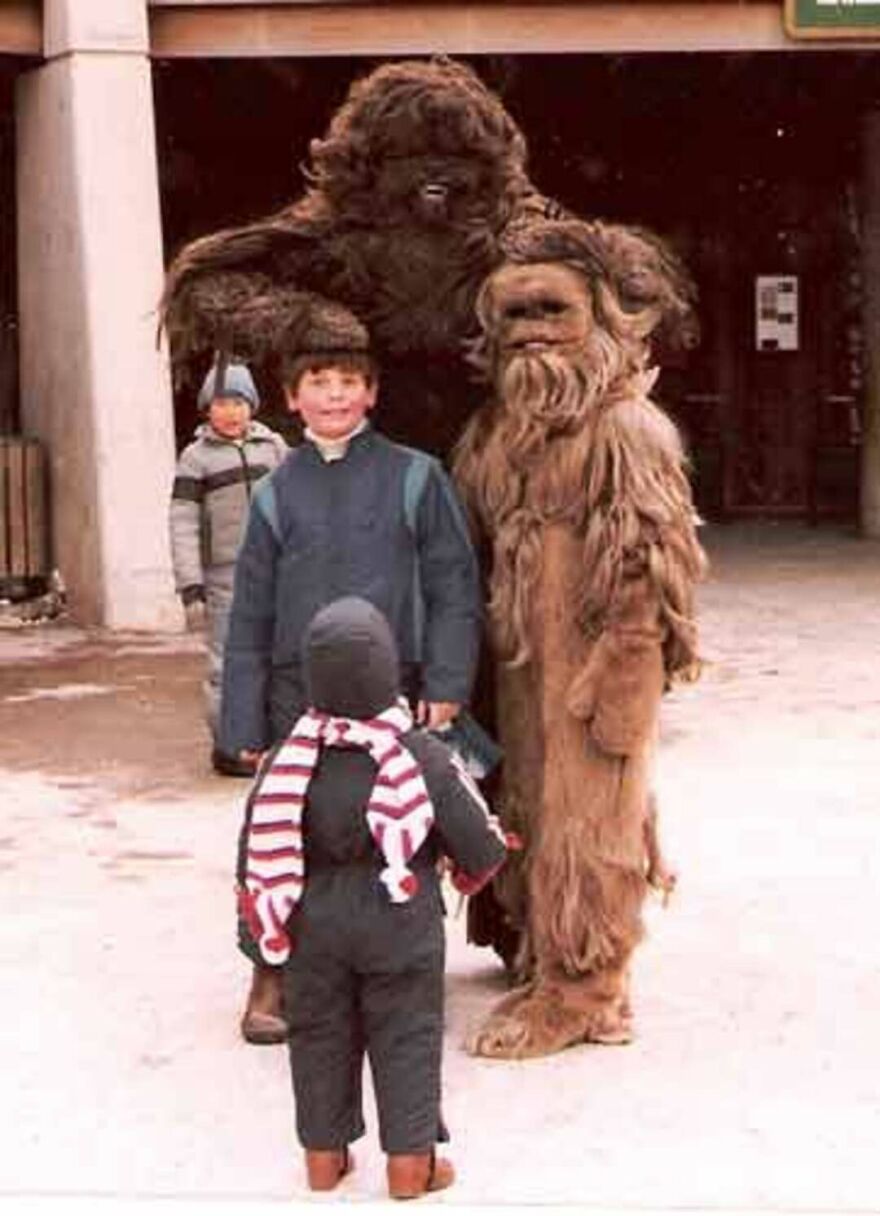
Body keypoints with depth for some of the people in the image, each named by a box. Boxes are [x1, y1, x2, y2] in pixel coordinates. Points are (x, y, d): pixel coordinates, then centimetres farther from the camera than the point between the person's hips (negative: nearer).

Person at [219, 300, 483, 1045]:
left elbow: (454, 590, 0)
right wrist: (244, 723, 3)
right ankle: (271, 974, 17)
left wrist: (446, 684, -9)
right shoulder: (278, 494, 6)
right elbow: (251, 617, 7)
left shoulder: (415, 479, 0)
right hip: (297, 696, 2)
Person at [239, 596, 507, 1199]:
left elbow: (260, 849, -1)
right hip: (400, 924, -2)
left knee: (320, 1033, 15)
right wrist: (477, 864, 14)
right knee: (406, 1037, 9)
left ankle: (324, 1153, 23)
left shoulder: (288, 760, -8)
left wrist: (267, 913, 14)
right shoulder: (424, 758, -15)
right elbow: (480, 848, -9)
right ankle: (410, 1159, 13)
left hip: (313, 923, 3)